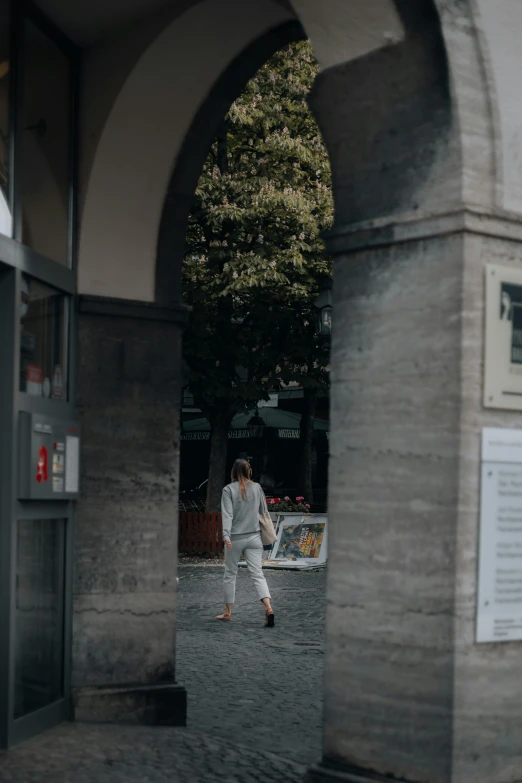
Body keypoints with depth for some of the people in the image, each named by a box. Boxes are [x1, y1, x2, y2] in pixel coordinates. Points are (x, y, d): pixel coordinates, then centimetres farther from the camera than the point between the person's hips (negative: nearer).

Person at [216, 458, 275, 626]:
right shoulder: (257, 488, 3)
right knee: (257, 573, -2)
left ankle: (228, 612, 20)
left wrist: (226, 535, -22)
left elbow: (227, 514, -15)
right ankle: (268, 607, -21)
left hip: (235, 538, -2)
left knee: (230, 574, 12)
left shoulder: (229, 489, -7)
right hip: (254, 537, 2)